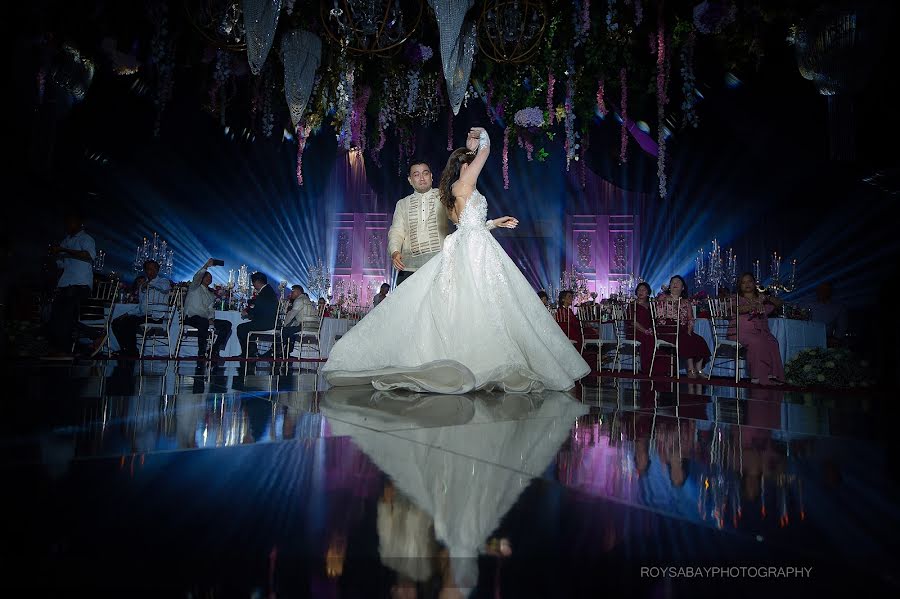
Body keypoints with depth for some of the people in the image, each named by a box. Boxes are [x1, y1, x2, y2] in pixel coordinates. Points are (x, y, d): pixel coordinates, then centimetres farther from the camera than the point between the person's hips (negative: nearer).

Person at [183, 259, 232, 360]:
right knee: (204, 322, -39)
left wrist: (211, 319, -5)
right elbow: (196, 278, -11)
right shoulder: (194, 288, 11)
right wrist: (206, 266, -21)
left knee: (227, 324, -14)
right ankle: (201, 353, -32)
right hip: (192, 317, -6)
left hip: (206, 320, 6)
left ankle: (214, 351, -16)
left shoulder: (211, 294, 26)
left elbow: (211, 309, 16)